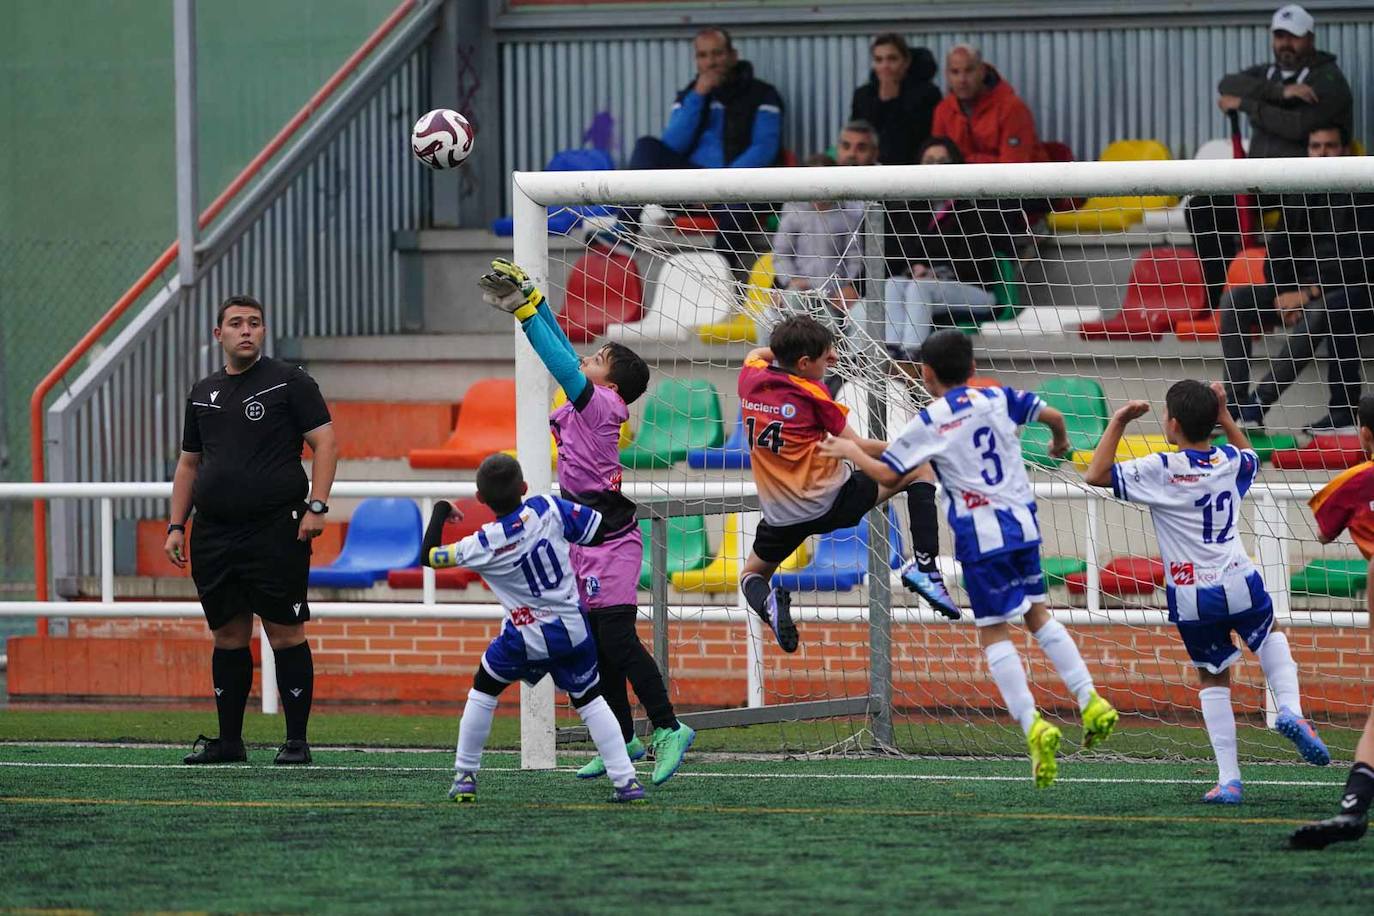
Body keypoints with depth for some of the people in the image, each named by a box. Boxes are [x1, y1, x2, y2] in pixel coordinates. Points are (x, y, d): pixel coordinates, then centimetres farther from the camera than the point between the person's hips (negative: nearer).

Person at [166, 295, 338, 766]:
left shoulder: (289, 381, 1)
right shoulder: (203, 392, 17)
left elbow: (325, 443, -4)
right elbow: (188, 463, 23)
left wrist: (316, 506, -14)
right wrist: (177, 525, 14)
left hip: (276, 530, -5)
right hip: (215, 534, 5)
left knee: (286, 634, -5)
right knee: (228, 635, 8)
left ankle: (296, 740, -2)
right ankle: (228, 741, 14)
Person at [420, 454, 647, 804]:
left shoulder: (483, 545, -12)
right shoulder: (549, 509, -11)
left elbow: (429, 555, 2)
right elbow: (601, 531, -4)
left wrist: (440, 511, 17)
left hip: (527, 639, -2)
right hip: (575, 631, 2)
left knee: (483, 691, 20)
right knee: (589, 700, 15)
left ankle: (465, 776, 19)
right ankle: (626, 780, 2)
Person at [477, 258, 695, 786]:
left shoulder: (600, 405, -12)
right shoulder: (587, 404, 11)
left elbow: (562, 365, -20)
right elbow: (562, 355, 17)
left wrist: (525, 313, -16)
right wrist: (532, 301, 16)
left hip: (609, 539, -10)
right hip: (588, 539, 10)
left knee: (616, 639, -13)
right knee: (597, 645, 9)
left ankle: (667, 728, -9)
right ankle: (623, 739, 13)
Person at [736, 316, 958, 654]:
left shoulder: (750, 378, 1)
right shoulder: (811, 392, -11)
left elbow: (757, 354, 29)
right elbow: (858, 448, -7)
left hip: (781, 516, 4)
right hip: (832, 503, -4)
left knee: (752, 574, 29)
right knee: (920, 468, 8)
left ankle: (766, 600, -9)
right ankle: (924, 567, -2)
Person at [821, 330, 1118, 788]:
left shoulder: (929, 423, -4)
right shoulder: (998, 399, 8)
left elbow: (886, 473, -3)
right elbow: (1052, 415, 9)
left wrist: (852, 452, 16)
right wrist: (1060, 441, 32)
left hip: (980, 532, -5)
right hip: (1022, 522, 5)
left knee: (993, 631, -1)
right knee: (1037, 614, 18)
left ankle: (1033, 726, -14)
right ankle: (1091, 703, 8)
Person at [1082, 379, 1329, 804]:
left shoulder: (1160, 470, -12)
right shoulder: (1229, 460, 2)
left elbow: (1096, 475, -9)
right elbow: (1251, 458, 29)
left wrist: (1119, 422, -3)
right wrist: (1223, 416, 25)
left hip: (1191, 599, -2)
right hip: (1240, 584, 2)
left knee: (1213, 681, 11)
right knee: (1270, 634, 32)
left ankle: (1228, 780, 6)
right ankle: (1290, 709, 7)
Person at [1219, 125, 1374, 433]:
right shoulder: (1297, 195, 14)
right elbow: (1276, 251, 14)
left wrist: (1309, 293, -17)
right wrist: (1281, 293, -6)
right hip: (1298, 290, 6)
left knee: (1319, 313, -40)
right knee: (1233, 301, -14)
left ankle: (1257, 404, -40)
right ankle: (1235, 404, -24)